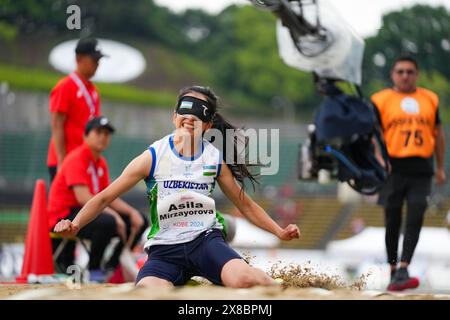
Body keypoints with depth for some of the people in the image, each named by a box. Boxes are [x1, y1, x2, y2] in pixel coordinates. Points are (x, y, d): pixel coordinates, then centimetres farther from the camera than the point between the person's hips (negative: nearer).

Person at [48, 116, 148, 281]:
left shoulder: (101, 163, 14)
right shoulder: (76, 159, -15)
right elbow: (83, 198, -25)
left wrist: (132, 212, -4)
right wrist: (114, 215, -30)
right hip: (64, 215, -10)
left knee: (139, 221, 4)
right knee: (107, 222, -37)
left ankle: (110, 267, 10)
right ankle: (92, 270, -17)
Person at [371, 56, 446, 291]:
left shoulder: (430, 99, 12)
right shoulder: (381, 100, 3)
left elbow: (438, 133, 18)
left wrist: (441, 167, 16)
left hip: (421, 169, 2)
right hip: (393, 168, -2)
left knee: (415, 220, -9)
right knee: (392, 220, 6)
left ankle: (403, 271, -13)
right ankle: (392, 269, 19)